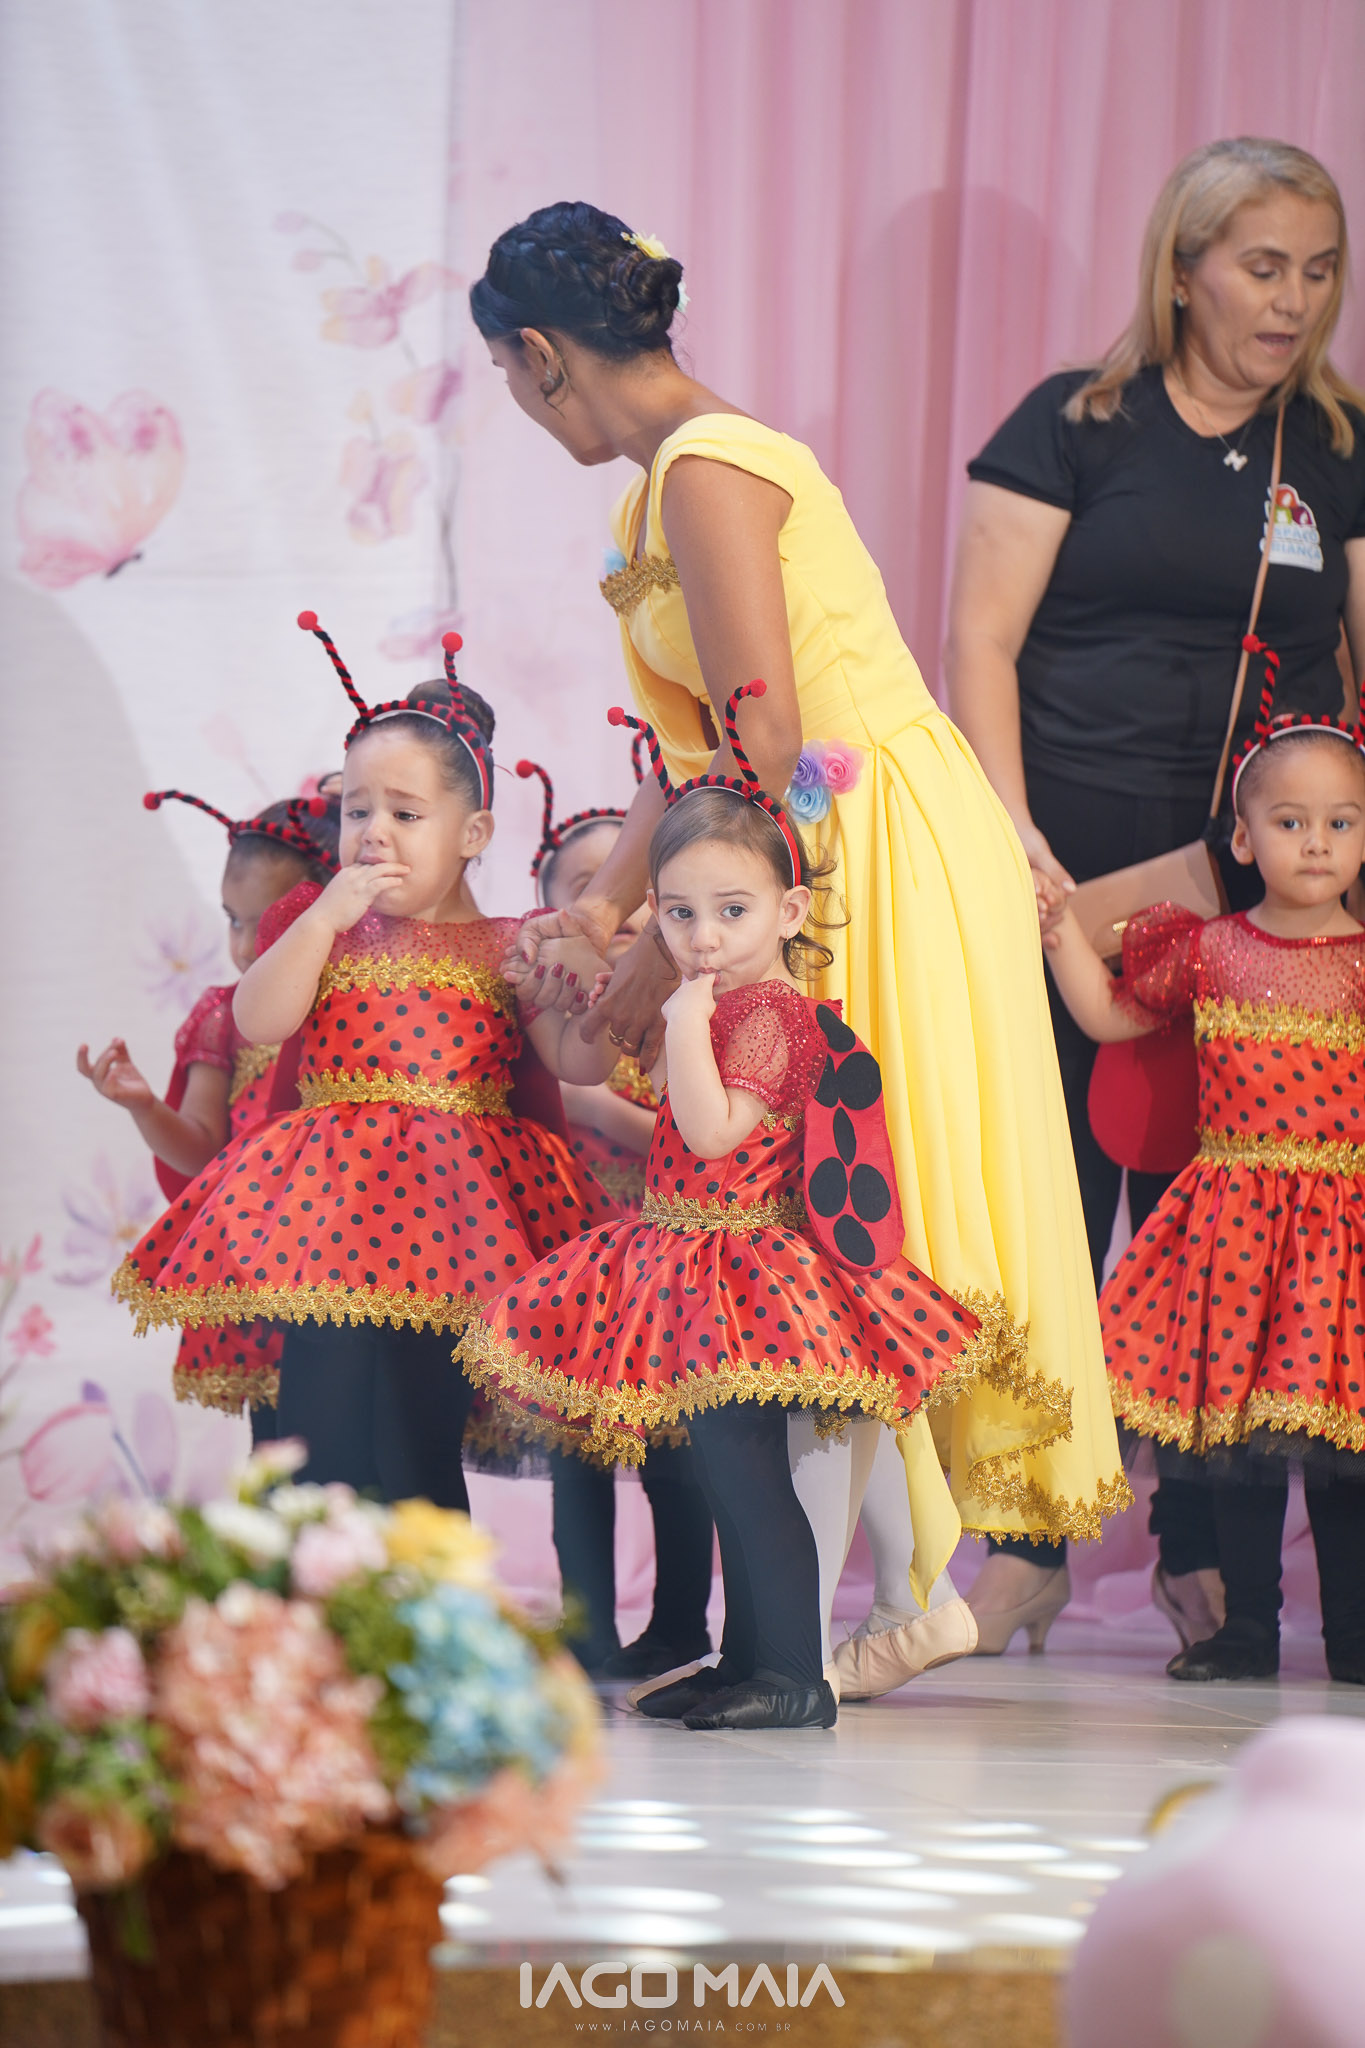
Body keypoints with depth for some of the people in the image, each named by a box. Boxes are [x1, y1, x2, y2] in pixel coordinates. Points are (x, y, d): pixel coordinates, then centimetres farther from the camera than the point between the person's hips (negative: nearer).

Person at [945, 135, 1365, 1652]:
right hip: (1072, 873, -2)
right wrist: (1014, 831, -10)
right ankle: (1028, 1543, 6)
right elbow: (982, 642, 1)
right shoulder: (1073, 428, 4)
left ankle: (1204, 1550, 11)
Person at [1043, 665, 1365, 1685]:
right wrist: (1061, 931, 6)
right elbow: (1108, 1017, 17)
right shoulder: (1208, 952, 7)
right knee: (1241, 1423, 6)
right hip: (1233, 1217, 2)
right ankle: (1248, 1627, 14)